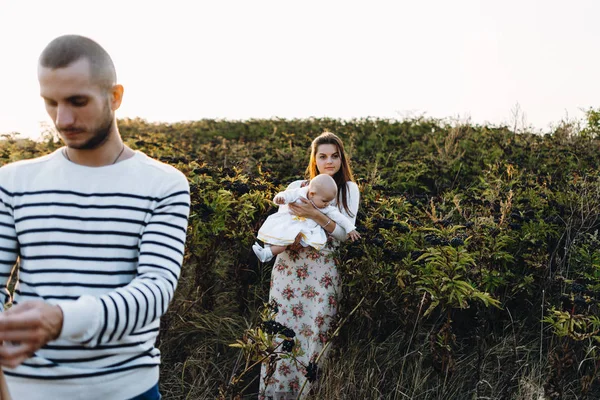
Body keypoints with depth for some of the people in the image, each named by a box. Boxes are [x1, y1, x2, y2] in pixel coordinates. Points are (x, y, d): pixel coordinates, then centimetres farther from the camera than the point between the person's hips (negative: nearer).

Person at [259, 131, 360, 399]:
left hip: (322, 271, -1)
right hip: (289, 266, 2)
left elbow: (344, 233, -6)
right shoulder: (296, 187, 9)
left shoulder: (349, 189, 5)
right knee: (283, 328, 0)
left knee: (314, 330, -1)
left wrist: (315, 215, -19)